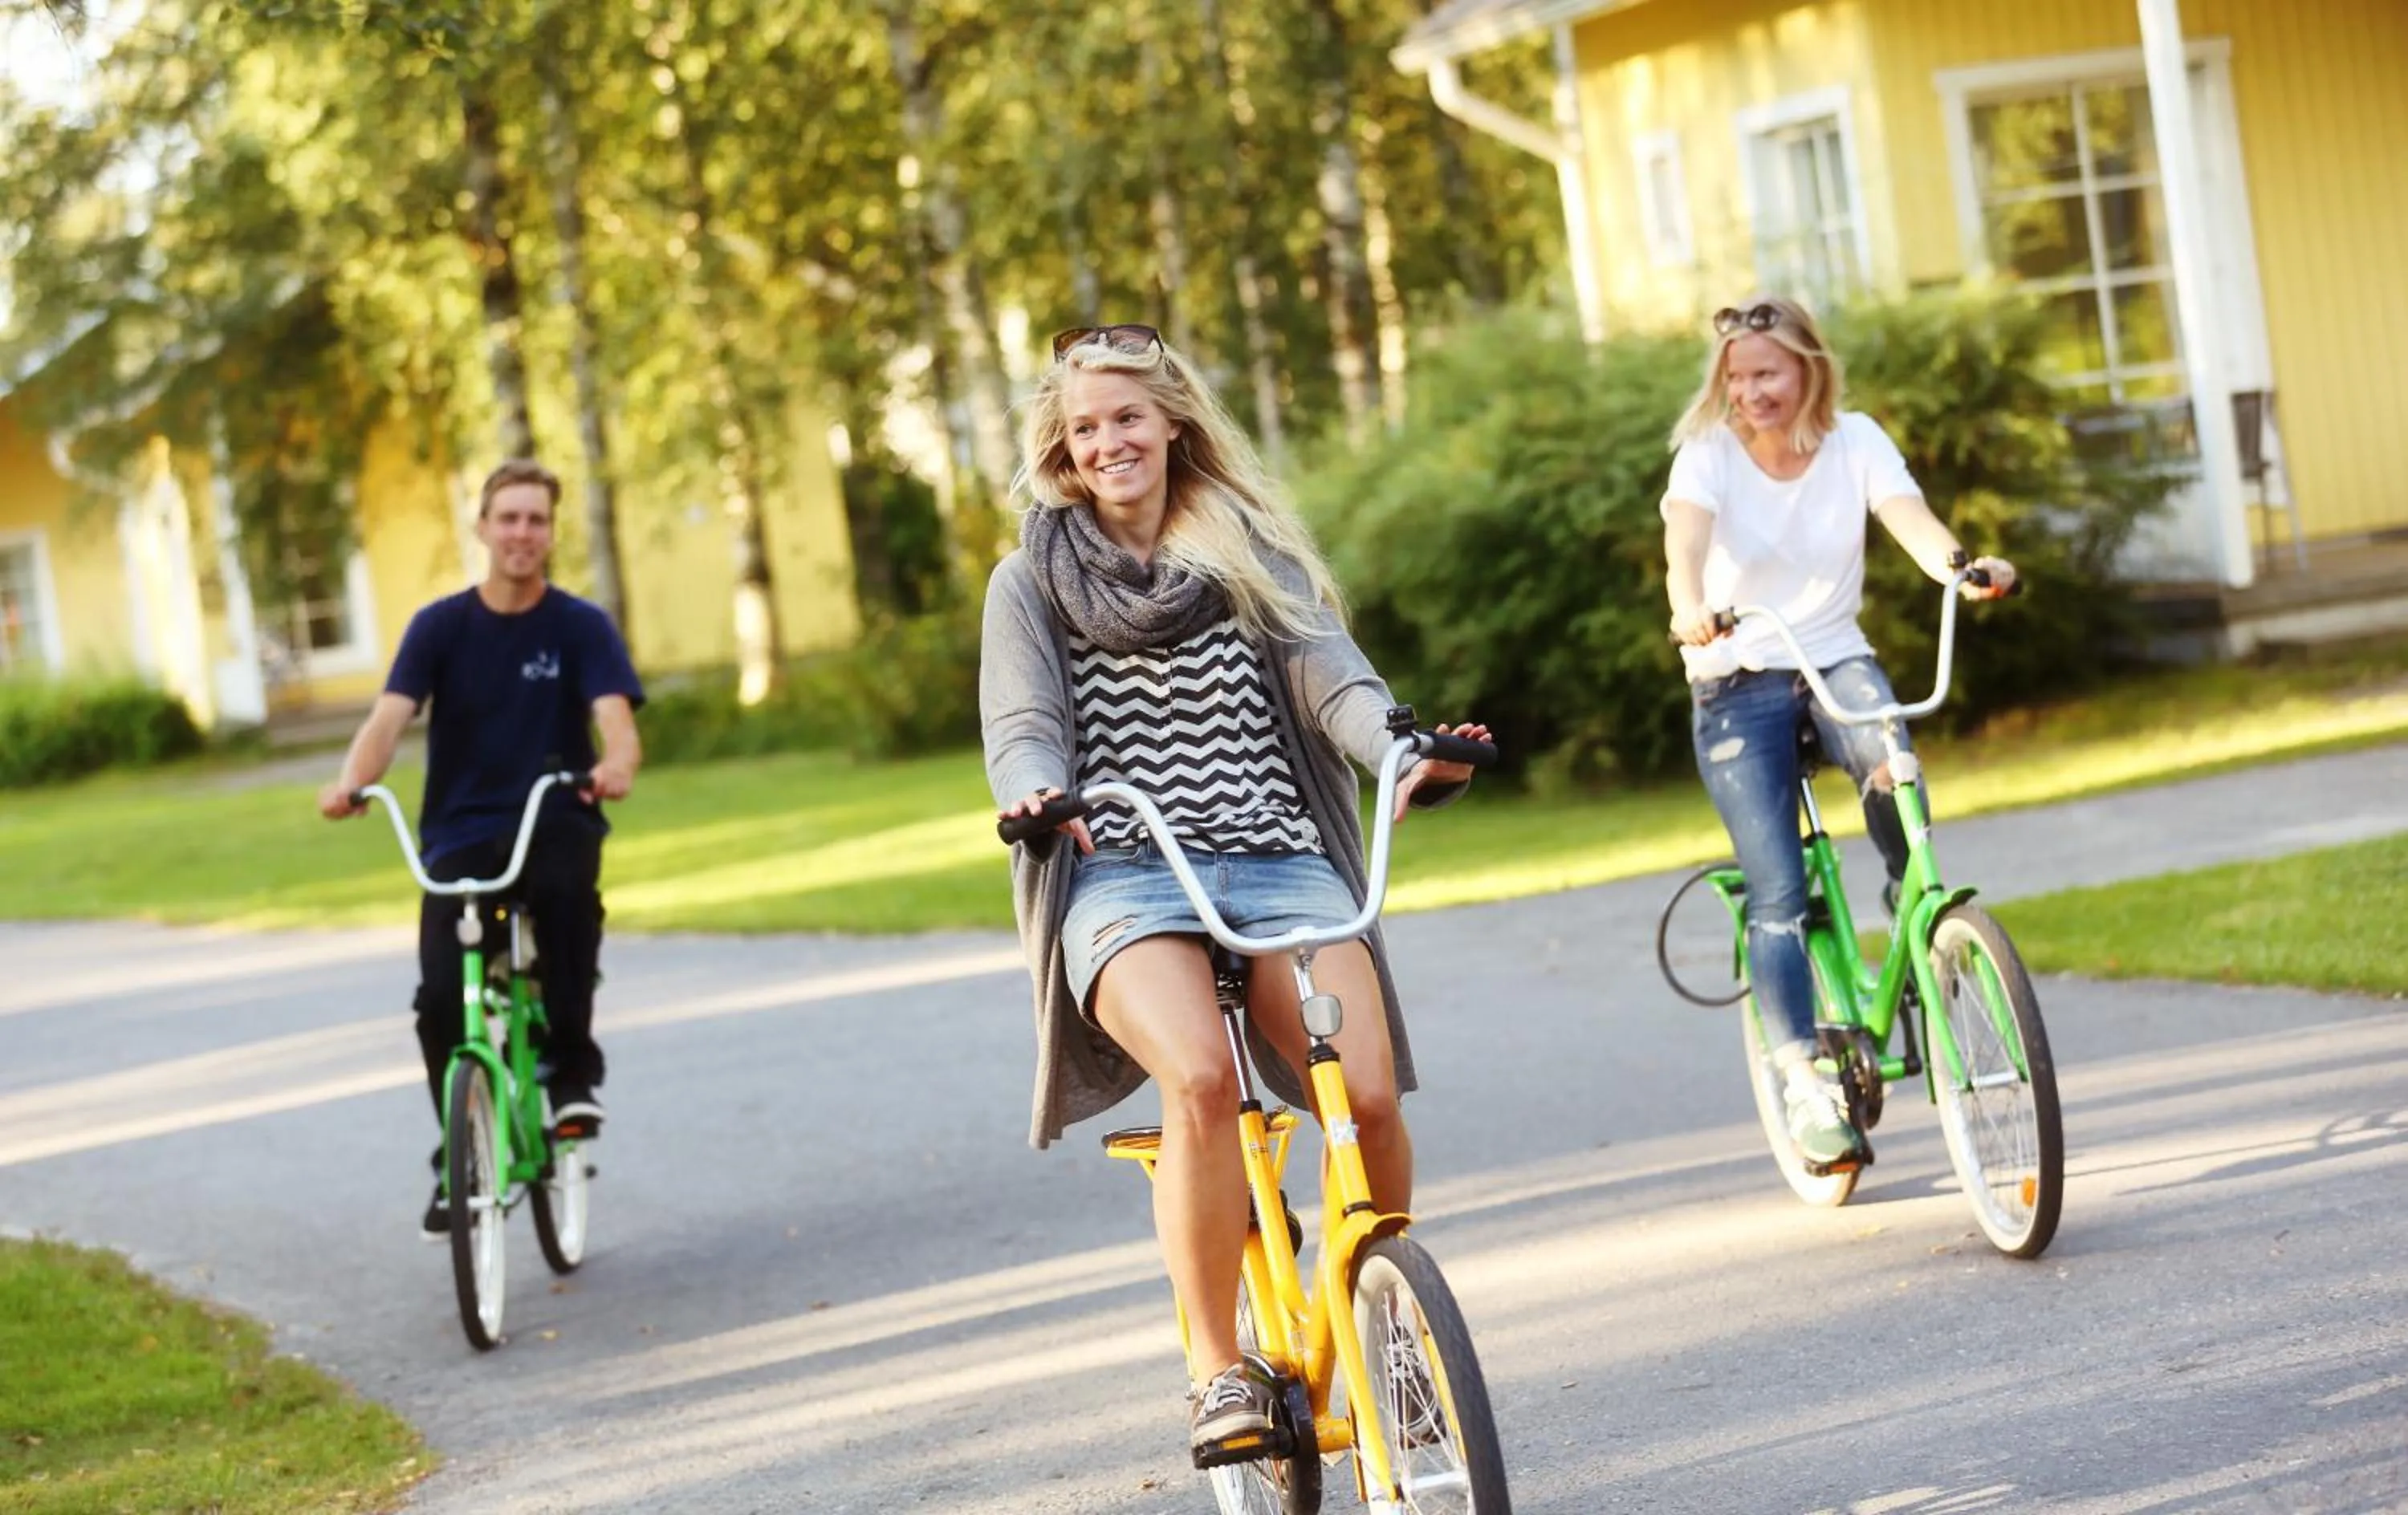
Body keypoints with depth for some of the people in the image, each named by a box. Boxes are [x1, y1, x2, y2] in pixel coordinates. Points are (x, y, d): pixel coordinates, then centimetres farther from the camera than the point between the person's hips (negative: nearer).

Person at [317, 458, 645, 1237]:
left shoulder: (581, 625, -1)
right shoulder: (441, 626, 2)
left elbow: (615, 717, -17)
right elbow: (390, 714, -11)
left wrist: (616, 765, -42)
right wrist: (350, 782, -33)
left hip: (555, 821, -1)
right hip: (461, 831, 1)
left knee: (568, 886, -37)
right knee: (440, 994, -17)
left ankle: (573, 1066, -15)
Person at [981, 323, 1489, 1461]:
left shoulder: (1253, 554, 17)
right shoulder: (1032, 583, 14)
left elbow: (1331, 674, 2)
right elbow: (1022, 726, 0)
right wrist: (1036, 797, -24)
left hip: (1278, 863, 2)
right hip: (1123, 874, -2)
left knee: (1368, 1093, -22)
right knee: (1202, 1081, -32)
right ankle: (1217, 1367, -18)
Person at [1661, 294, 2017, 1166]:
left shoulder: (1854, 440, -3)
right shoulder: (1707, 454, -9)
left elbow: (1912, 521, -21)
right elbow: (1685, 540, -28)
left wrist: (1963, 567, -44)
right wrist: (1689, 607, -52)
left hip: (1837, 661, 1)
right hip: (1737, 682, -1)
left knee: (1890, 766, -33)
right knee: (1777, 892, -11)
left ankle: (1912, 898, -5)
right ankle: (1802, 1077, -8)